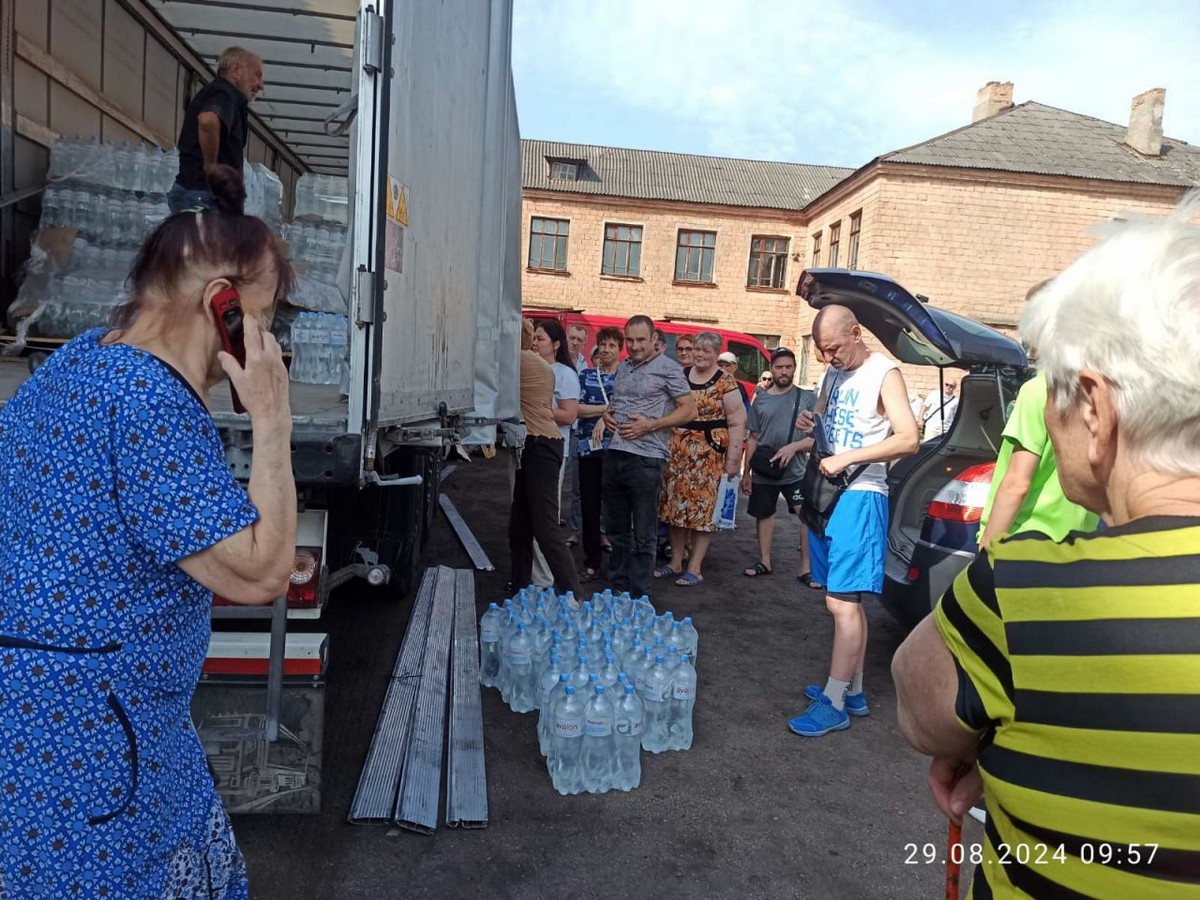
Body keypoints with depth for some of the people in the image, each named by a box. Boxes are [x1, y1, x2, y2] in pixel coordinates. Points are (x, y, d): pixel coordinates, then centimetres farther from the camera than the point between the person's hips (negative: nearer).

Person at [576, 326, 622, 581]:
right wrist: (607, 408, -9)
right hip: (589, 448, 2)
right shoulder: (585, 376, 11)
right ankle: (592, 563, 14)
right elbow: (576, 408, -2)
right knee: (590, 506, 5)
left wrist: (605, 418, -15)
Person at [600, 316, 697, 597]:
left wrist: (650, 426, -15)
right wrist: (607, 414, 5)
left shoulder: (667, 367, -5)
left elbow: (689, 410, -7)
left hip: (645, 458, -7)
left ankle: (638, 597, 12)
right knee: (617, 529, 15)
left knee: (643, 535, 2)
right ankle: (618, 586, 28)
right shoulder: (623, 367, 15)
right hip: (614, 455, 7)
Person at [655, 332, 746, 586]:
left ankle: (695, 568, 9)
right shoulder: (680, 376, 10)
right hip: (677, 450, 5)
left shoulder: (725, 383, -5)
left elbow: (737, 422, -7)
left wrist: (733, 459, -12)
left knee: (702, 508, 0)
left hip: (708, 453, -5)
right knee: (676, 505, 9)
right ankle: (675, 562, 22)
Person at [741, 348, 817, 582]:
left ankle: (806, 568, -6)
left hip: (797, 472, -3)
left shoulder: (808, 397, -3)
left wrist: (794, 446, -20)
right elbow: (753, 438, 9)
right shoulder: (761, 400, 5)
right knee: (763, 515, 13)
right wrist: (746, 472, 7)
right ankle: (764, 562, 29)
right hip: (762, 472, 3)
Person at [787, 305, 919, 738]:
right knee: (847, 600, 13)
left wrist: (846, 458, -21)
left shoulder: (883, 372, -8)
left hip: (859, 497, -8)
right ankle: (853, 691, 22)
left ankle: (833, 703, -1)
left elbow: (908, 438, -16)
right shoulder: (833, 373, 14)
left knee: (842, 601, -9)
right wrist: (809, 425, 4)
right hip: (827, 492, 8)